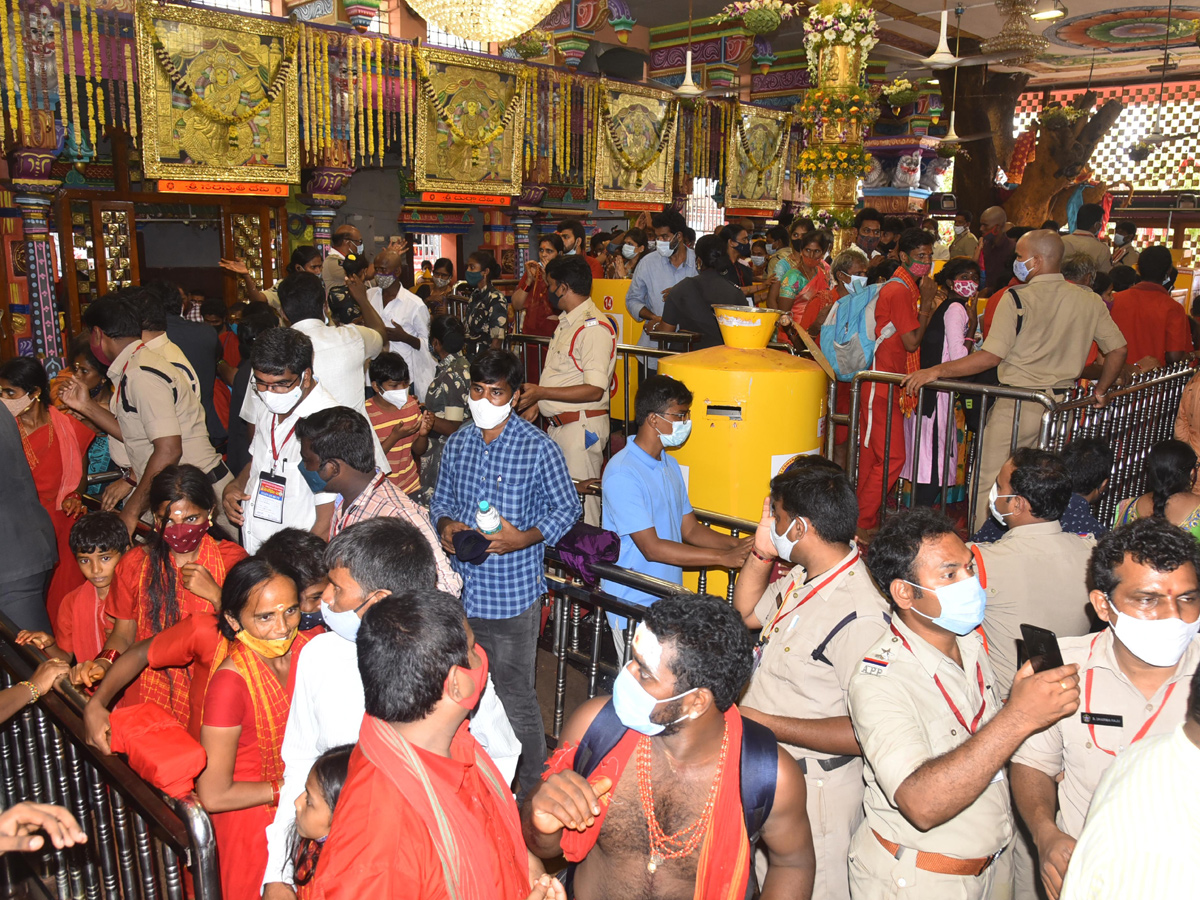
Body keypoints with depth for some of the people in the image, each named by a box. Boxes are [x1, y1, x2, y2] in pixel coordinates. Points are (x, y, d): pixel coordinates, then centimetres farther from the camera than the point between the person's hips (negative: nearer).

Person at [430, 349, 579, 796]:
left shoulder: (539, 449, -11)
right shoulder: (457, 443, 5)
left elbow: (566, 508, -4)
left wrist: (524, 538, -19)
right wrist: (446, 525, -6)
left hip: (514, 594, -5)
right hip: (463, 591, 6)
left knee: (516, 698, 5)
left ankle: (528, 792, 25)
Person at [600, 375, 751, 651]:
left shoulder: (670, 465, 10)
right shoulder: (622, 474, -20)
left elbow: (690, 529, 11)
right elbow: (652, 548, -23)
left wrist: (737, 544, -7)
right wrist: (723, 557, -23)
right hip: (633, 604, -8)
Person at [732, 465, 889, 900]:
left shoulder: (860, 616, -30)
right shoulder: (804, 578, -1)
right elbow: (747, 612, 18)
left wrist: (766, 723, -27)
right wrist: (761, 551, 1)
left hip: (815, 791, -9)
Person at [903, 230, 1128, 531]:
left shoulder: (1017, 298, -13)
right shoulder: (1088, 300, 4)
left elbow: (991, 356, -19)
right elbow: (1118, 349, 9)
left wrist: (936, 371, -15)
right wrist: (1100, 391, 21)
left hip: (1017, 405, -6)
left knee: (989, 482, 4)